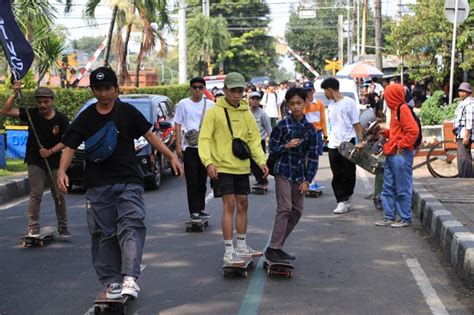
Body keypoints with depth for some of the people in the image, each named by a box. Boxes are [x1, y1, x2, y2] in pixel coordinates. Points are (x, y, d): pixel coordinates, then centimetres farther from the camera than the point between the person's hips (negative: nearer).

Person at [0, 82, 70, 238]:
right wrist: (15, 94, -23)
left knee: (59, 195, 7)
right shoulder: (31, 114, -5)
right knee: (36, 195, -6)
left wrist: (50, 151, -17)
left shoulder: (61, 119, -6)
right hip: (35, 162, -1)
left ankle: (63, 228, 18)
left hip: (54, 162, 1)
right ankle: (33, 229, -4)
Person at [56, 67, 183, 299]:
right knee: (104, 234, 4)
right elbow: (70, 147, 5)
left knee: (131, 227, -15)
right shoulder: (86, 118, 6)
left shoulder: (127, 112, 3)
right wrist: (62, 171, -12)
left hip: (128, 182, -2)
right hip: (97, 186, 2)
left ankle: (129, 278, -21)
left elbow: (150, 135, 7)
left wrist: (172, 156, -3)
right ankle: (111, 281, 12)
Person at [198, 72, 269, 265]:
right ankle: (229, 252, -5)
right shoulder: (214, 112, -7)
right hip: (222, 167, -6)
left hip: (242, 168, 6)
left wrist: (261, 160, -3)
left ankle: (242, 247, 28)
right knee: (229, 205, -9)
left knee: (242, 205, 14)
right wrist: (208, 162, -25)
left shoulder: (246, 113, 8)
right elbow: (204, 139, -11)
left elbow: (254, 139, 11)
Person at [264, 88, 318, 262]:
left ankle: (278, 246, 16)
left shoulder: (309, 128, 4)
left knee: (297, 211, 6)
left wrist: (307, 181, 0)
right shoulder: (282, 125, -5)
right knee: (285, 208, -14)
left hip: (299, 174, 5)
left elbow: (313, 156, 5)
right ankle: (273, 248, -11)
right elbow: (272, 148, -1)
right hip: (283, 171, -5)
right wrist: (286, 146, -20)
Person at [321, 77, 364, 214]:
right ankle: (342, 201, 4)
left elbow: (356, 123, -7)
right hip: (333, 145, 5)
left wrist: (360, 141, -13)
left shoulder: (349, 102, -7)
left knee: (349, 174, 4)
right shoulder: (331, 105, 11)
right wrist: (328, 139, 11)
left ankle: (346, 198, 22)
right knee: (337, 176, 1)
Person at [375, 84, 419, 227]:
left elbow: (413, 131, -20)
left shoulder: (403, 109, -13)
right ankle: (389, 217, 18)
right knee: (388, 187, 12)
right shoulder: (395, 109, 16)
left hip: (401, 155, -10)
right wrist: (385, 132, 11)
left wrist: (401, 146, -17)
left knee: (402, 189, -2)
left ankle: (405, 218, 6)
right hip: (391, 155, 10)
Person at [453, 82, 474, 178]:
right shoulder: (462, 103, 20)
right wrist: (456, 134, 25)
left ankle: (465, 178, -17)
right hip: (461, 134, 11)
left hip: (465, 134, -11)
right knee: (465, 157, 16)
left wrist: (466, 135, -25)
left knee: (463, 158, -16)